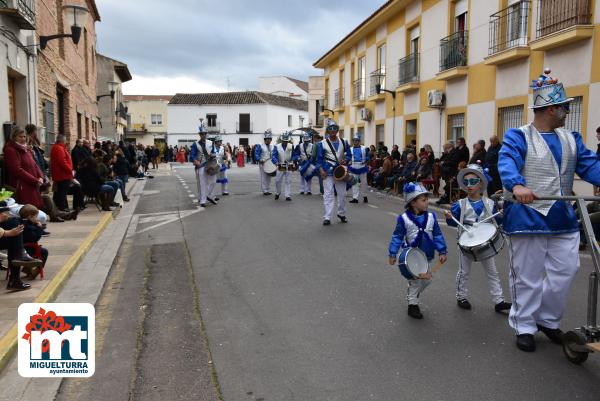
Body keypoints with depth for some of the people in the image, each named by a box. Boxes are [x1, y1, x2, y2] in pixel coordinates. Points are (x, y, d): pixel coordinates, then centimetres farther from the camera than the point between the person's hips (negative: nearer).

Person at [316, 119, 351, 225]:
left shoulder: (344, 142, 6)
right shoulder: (322, 143, -2)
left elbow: (349, 155, 12)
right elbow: (319, 159, -1)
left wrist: (345, 161, -10)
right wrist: (321, 170, -14)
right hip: (328, 173, -3)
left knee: (342, 194, 9)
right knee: (328, 195, -6)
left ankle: (341, 213, 28)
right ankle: (327, 217, -3)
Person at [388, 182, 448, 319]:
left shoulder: (431, 217, -5)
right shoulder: (404, 219, -15)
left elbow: (437, 235, 1)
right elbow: (397, 237, -10)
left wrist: (442, 252, 0)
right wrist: (392, 254, -10)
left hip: (427, 256, 5)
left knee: (426, 280, 13)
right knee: (415, 280, 3)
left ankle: (413, 296, 38)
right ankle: (412, 305, 19)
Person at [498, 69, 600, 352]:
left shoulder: (570, 139, 13)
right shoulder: (518, 137, -8)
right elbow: (507, 163, -25)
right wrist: (517, 186, -45)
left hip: (563, 218, 6)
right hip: (527, 218, -6)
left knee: (564, 272, 12)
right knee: (528, 276, 3)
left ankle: (548, 319, 32)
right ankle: (524, 326, 20)